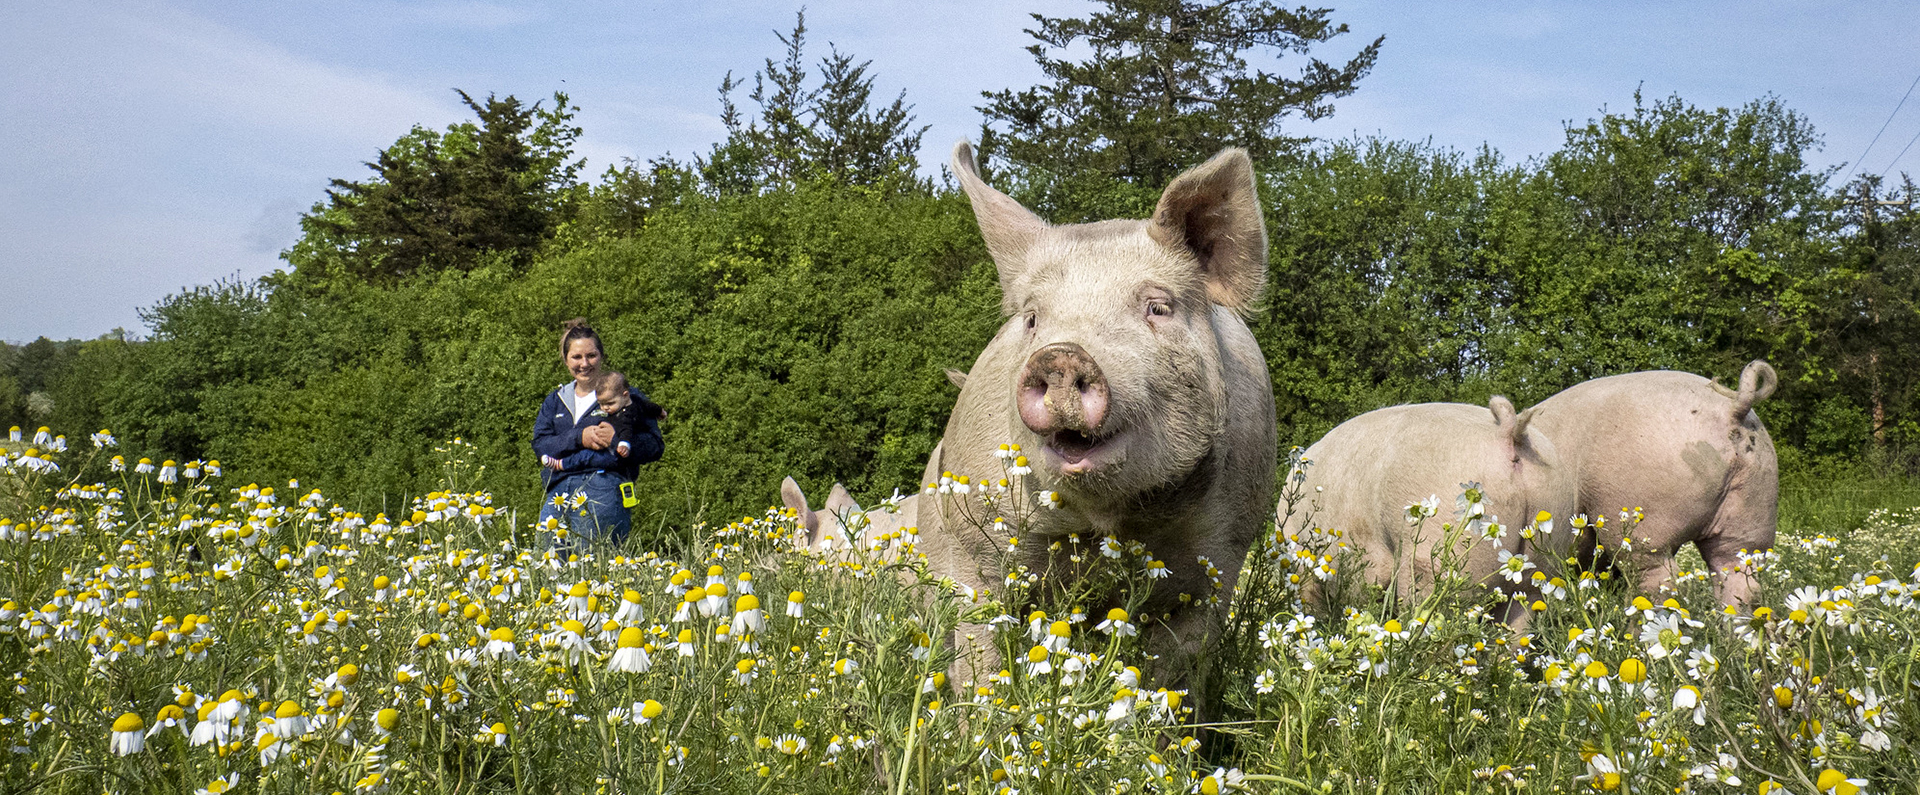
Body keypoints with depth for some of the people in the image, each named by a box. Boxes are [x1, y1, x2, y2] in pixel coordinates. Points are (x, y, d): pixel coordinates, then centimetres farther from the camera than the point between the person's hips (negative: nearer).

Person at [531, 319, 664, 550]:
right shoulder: (554, 401, 21)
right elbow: (540, 444, 6)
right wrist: (579, 437, -10)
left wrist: (618, 439, -16)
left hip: (604, 485, -4)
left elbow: (655, 446, 1)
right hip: (559, 491, 4)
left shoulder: (626, 396, 7)